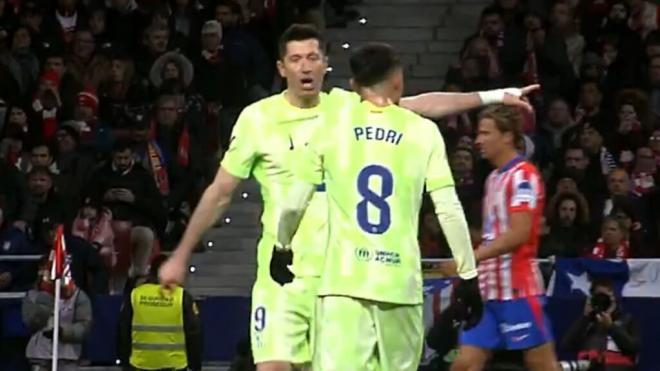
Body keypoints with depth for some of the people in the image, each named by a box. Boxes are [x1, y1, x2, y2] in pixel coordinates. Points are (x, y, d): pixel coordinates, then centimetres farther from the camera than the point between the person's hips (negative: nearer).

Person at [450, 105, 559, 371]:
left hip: (517, 289, -9)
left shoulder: (523, 175, -11)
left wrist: (471, 257, -20)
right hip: (488, 289, 9)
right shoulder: (494, 178, 16)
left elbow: (519, 233, -20)